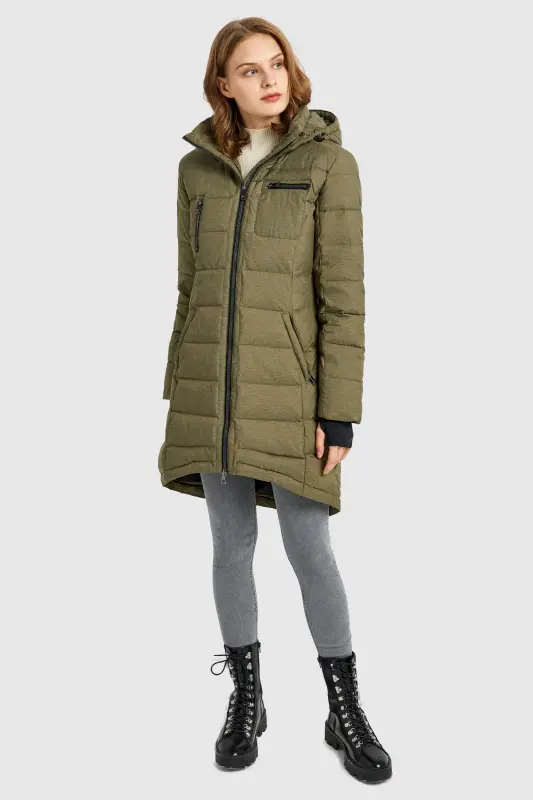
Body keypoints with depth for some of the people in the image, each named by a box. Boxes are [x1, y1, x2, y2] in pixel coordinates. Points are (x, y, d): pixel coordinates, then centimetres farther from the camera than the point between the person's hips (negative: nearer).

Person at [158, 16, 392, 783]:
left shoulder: (329, 162, -4)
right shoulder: (198, 169, 7)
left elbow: (344, 297, -8)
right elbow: (193, 289, 11)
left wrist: (339, 413, -13)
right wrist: (180, 397, 10)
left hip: (290, 387, -3)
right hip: (214, 386, 4)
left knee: (310, 551, 0)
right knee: (232, 544, 9)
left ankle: (347, 712, 20)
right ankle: (246, 699, 27)